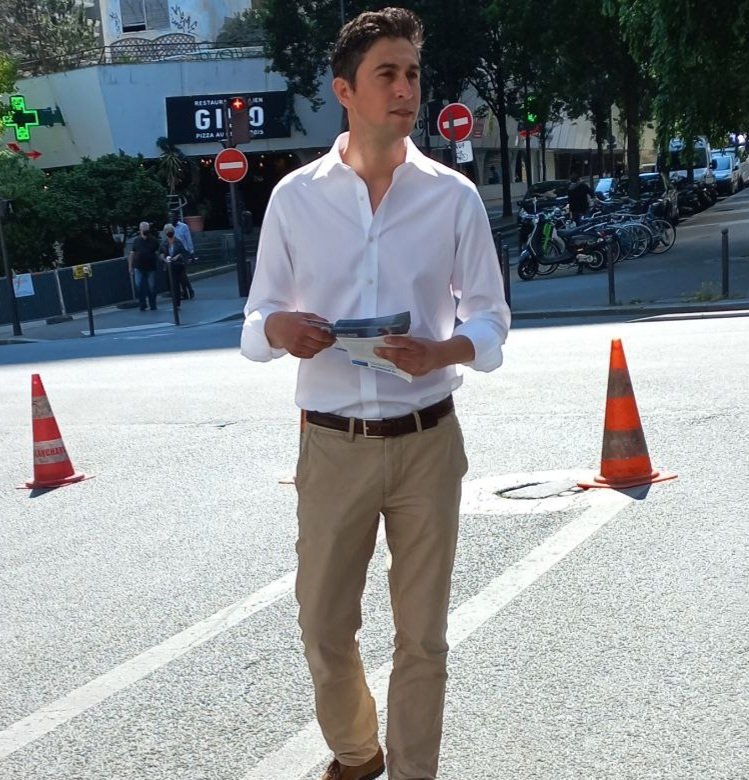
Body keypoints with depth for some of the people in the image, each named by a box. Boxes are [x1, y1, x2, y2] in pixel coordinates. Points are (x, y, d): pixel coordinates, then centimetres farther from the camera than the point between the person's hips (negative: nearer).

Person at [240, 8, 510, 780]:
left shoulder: (454, 196, -2)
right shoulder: (295, 196, -1)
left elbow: (491, 322, 2)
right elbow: (255, 327, 3)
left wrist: (440, 352, -19)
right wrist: (280, 328, -20)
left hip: (428, 444, 0)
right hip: (333, 447, 1)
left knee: (422, 635, 8)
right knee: (323, 629, 12)